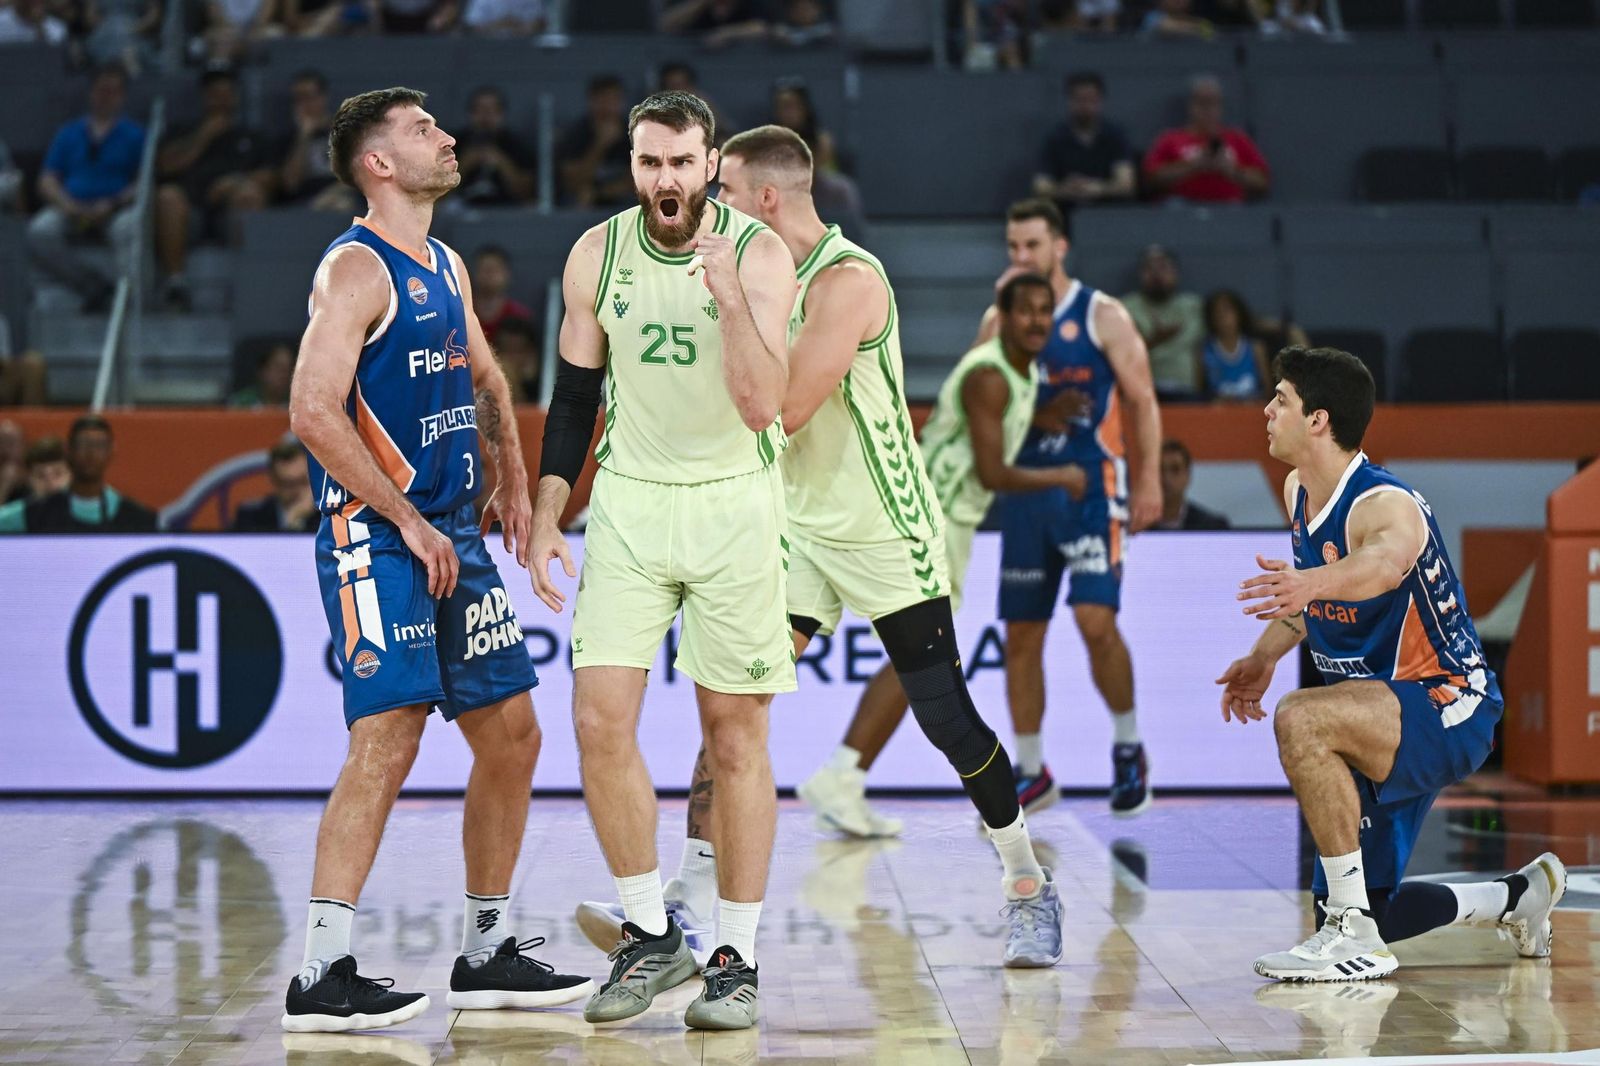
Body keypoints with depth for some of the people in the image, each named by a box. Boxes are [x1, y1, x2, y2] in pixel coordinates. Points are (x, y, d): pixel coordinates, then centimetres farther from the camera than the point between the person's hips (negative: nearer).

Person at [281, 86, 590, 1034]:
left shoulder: (447, 267, 16)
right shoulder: (357, 268, -12)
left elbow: (487, 378, 32)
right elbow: (314, 412, -21)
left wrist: (514, 483, 18)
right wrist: (408, 523, -19)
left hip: (455, 537, 9)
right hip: (377, 540, -9)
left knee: (511, 734, 10)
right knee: (389, 740, -16)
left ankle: (487, 953, 20)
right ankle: (323, 974, -13)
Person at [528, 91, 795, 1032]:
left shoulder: (759, 254, -10)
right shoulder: (597, 255, 0)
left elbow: (762, 407, -18)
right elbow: (575, 396, 9)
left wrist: (730, 299, -29)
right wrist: (548, 515, 4)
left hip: (734, 505, -3)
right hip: (629, 503, 3)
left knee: (736, 735, 2)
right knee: (601, 723, -8)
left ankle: (737, 959, 11)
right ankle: (651, 935, 8)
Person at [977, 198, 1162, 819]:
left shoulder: (1101, 315, -2)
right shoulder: (999, 319, 10)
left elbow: (1141, 399, -3)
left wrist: (1149, 480, -10)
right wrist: (1003, 315, -9)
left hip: (1091, 488, -4)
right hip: (1025, 490, 4)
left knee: (1096, 620, -15)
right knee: (1021, 633, 5)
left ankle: (1128, 746, 6)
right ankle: (1031, 772, 15)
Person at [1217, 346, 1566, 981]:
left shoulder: (1386, 505, -24)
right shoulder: (1299, 491, 3)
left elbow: (1386, 561, -51)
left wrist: (1311, 582, -69)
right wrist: (1263, 657, 12)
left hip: (1448, 708, -10)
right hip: (1384, 726, 10)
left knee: (1300, 720, -37)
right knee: (1353, 911, 13)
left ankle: (1355, 935, -31)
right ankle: (1520, 896, 38)